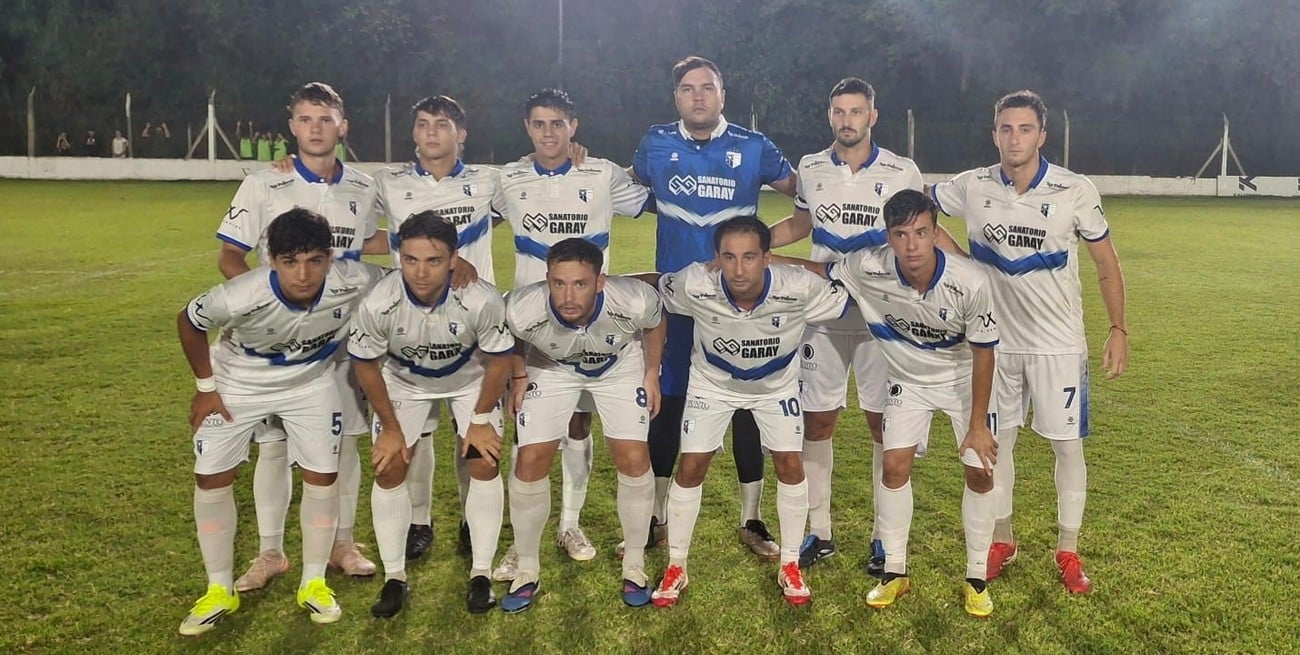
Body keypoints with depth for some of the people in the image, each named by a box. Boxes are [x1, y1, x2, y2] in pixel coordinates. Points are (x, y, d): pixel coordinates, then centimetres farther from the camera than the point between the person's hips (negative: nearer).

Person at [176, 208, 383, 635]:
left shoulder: (353, 283, -35)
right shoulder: (240, 298, -38)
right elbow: (188, 323, -16)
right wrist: (206, 387, -8)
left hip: (311, 382, 1)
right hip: (239, 384, -1)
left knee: (323, 475, -1)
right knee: (211, 477, 0)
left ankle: (314, 583, 18)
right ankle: (219, 590, 18)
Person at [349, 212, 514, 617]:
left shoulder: (482, 301, -38)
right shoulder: (378, 305, -34)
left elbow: (499, 360, -18)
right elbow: (366, 366, -14)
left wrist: (481, 420, -11)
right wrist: (390, 427, -7)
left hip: (470, 378, 0)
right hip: (403, 380, 1)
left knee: (485, 463, -9)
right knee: (388, 469, -6)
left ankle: (481, 574, 7)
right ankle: (394, 577, 11)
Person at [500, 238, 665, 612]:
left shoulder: (635, 301, -38)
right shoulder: (522, 310, -38)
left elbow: (654, 325, -11)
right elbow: (509, 337, -10)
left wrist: (652, 374, -4)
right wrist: (519, 377, -4)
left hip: (620, 365, 0)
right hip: (550, 369, 0)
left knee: (634, 459, -9)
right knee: (531, 461, -7)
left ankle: (634, 566, 14)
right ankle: (527, 571, 13)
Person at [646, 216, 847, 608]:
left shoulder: (799, 289, -36)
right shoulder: (695, 287, -35)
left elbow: (846, 303, -17)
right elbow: (651, 288, -15)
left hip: (777, 384, 1)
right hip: (712, 381, 0)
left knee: (790, 465, -2)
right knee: (691, 468, -2)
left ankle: (790, 565, 19)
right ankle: (676, 568, 16)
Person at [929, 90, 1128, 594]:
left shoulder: (1076, 192, -10)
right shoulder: (972, 188, -7)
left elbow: (1106, 263, -1)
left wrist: (1118, 329, -5)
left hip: (1058, 343, -2)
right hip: (997, 340, 2)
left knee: (1067, 444, 3)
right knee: (997, 441, 11)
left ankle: (1068, 550, 19)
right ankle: (1001, 540, 27)